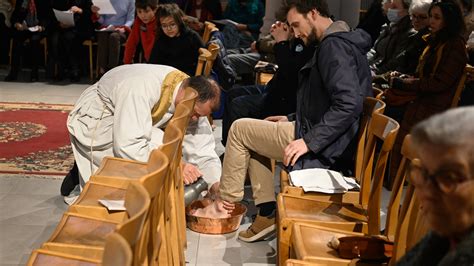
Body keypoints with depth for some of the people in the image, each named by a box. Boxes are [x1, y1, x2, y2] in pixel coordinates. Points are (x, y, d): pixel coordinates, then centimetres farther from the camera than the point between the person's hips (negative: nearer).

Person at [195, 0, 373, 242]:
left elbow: (349, 104, -29)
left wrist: (309, 141, -27)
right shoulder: (340, 42, 15)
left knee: (240, 129, -1)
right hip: (327, 142, 10)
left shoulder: (334, 46, -17)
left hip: (326, 149, -10)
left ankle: (225, 203, 12)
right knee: (253, 138, 20)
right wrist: (292, 120, 15)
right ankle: (267, 212, 13)